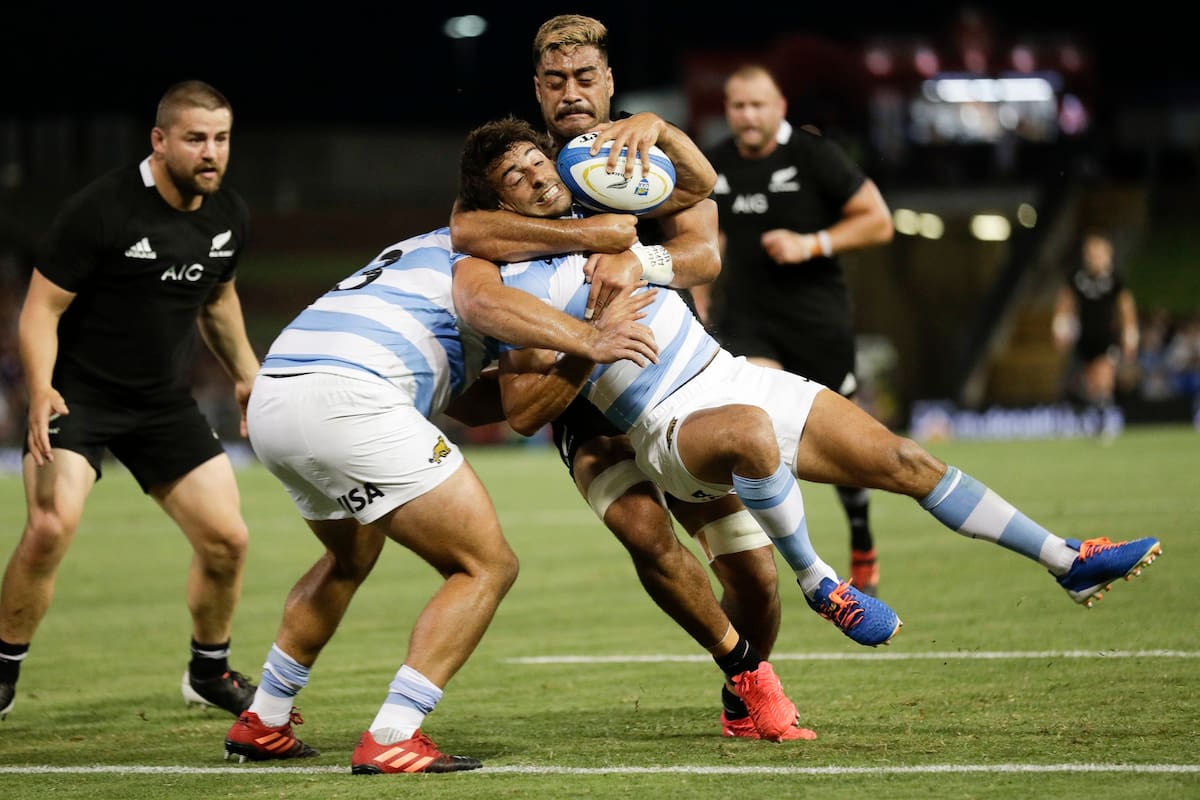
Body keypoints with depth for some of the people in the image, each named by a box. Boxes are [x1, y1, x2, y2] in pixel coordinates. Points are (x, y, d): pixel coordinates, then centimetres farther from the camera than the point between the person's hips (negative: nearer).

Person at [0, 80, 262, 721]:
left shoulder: (229, 216, 1)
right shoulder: (102, 209, -19)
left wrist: (245, 373, 19)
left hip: (165, 403, 6)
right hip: (77, 395, -6)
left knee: (227, 539, 0)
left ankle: (209, 672, 25)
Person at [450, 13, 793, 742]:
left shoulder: (657, 161, 0)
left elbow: (705, 254, -19)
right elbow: (469, 230, -32)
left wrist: (639, 261, -41)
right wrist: (590, 235, -40)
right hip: (591, 409, -2)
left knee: (755, 569, -6)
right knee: (644, 530, -29)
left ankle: (742, 703, 24)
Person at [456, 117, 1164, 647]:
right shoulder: (517, 285, -7)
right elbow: (523, 413, -13)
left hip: (735, 377, 7)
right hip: (671, 428, -7)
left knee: (906, 461, -2)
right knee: (751, 432, -44)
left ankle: (1070, 563, 3)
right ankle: (817, 582, -23)